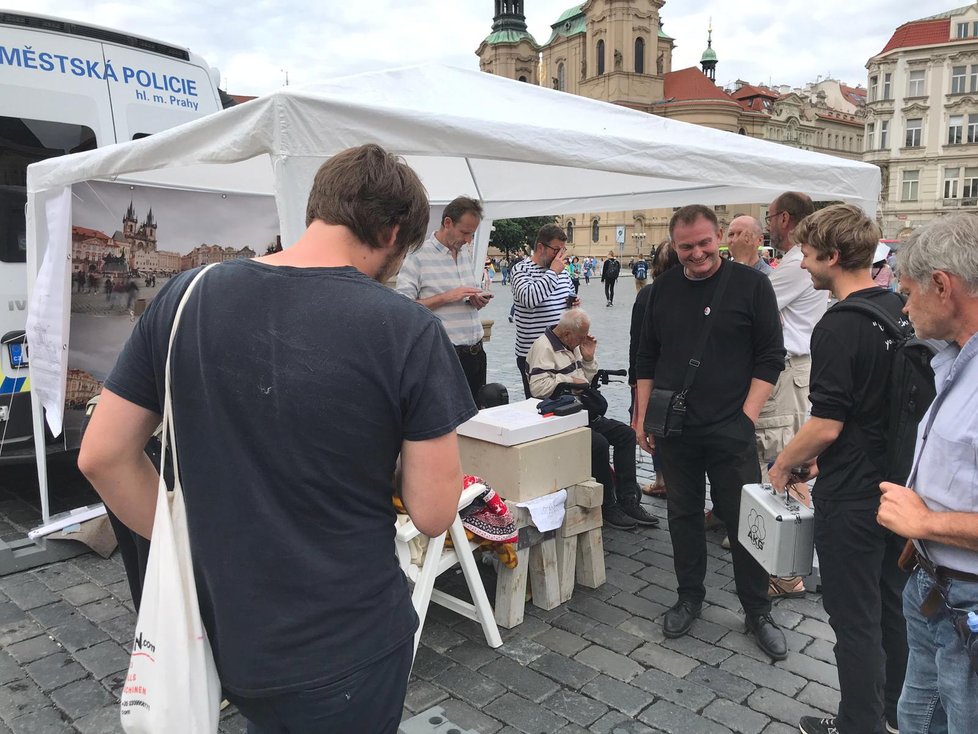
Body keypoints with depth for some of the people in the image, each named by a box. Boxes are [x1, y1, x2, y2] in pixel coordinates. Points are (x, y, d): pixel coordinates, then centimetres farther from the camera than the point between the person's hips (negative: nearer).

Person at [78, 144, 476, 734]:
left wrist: (192, 544, 8)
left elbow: (102, 457, -2)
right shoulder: (410, 331, -20)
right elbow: (433, 513, -16)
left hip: (223, 632, 4)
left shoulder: (186, 297, -7)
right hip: (347, 648, -3)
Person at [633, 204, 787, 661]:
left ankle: (758, 613, 21)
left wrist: (746, 417, -11)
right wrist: (641, 418, 8)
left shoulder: (750, 284, -5)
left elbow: (770, 358, -4)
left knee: (744, 520, 4)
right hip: (674, 430, 4)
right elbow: (646, 359, 12)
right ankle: (689, 598, 31)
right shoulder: (662, 289, 6)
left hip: (730, 431, -3)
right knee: (683, 515, 14)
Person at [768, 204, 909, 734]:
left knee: (855, 619, 7)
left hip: (851, 496, -9)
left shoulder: (839, 326, -22)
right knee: (895, 606, 22)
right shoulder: (901, 310, 3)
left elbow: (826, 427, -24)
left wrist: (782, 465, -6)